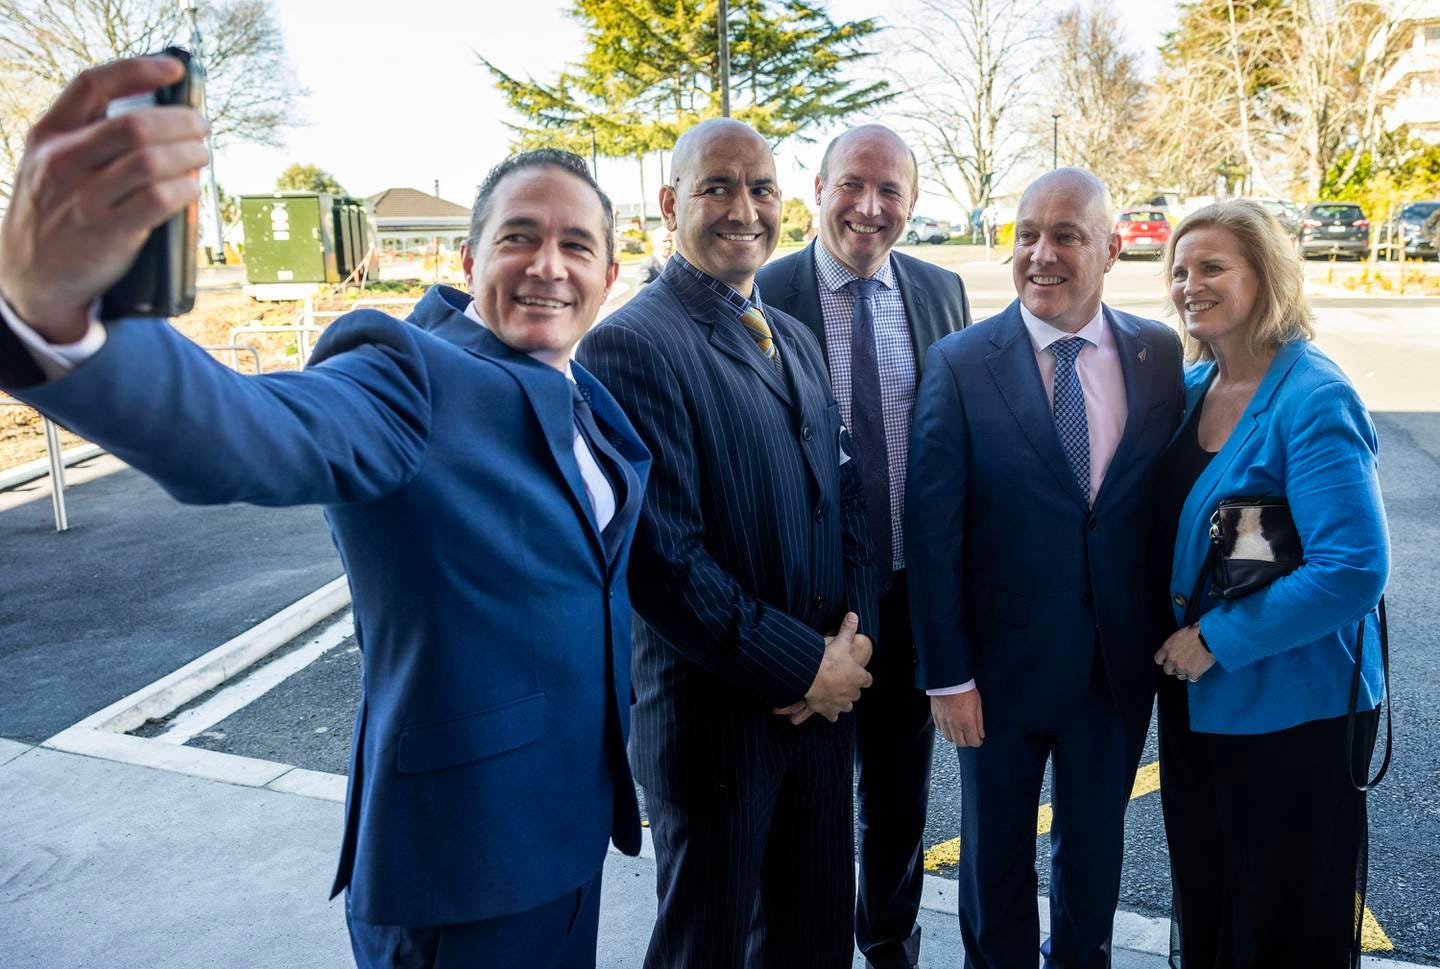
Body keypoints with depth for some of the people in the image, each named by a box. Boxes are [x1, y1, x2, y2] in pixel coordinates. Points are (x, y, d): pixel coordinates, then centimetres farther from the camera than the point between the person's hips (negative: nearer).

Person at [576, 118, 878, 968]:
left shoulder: (794, 337, 10)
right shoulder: (632, 344, -16)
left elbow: (844, 494, 10)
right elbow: (662, 557, -21)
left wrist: (851, 638, -5)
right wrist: (801, 665, -15)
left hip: (824, 692, 7)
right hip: (715, 710, -7)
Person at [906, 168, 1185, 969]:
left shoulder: (1160, 353, -3)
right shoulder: (960, 363, -12)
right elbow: (934, 533, -11)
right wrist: (947, 674, -11)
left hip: (1122, 664, 3)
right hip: (1003, 663, -2)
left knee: (1096, 842, 22)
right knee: (997, 847, 17)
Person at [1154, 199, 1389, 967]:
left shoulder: (1313, 400, -18)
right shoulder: (1189, 386, 3)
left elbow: (1354, 571, -24)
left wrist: (1217, 638, -20)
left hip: (1290, 712, -6)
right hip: (1196, 699, 7)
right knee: (1202, 903, 23)